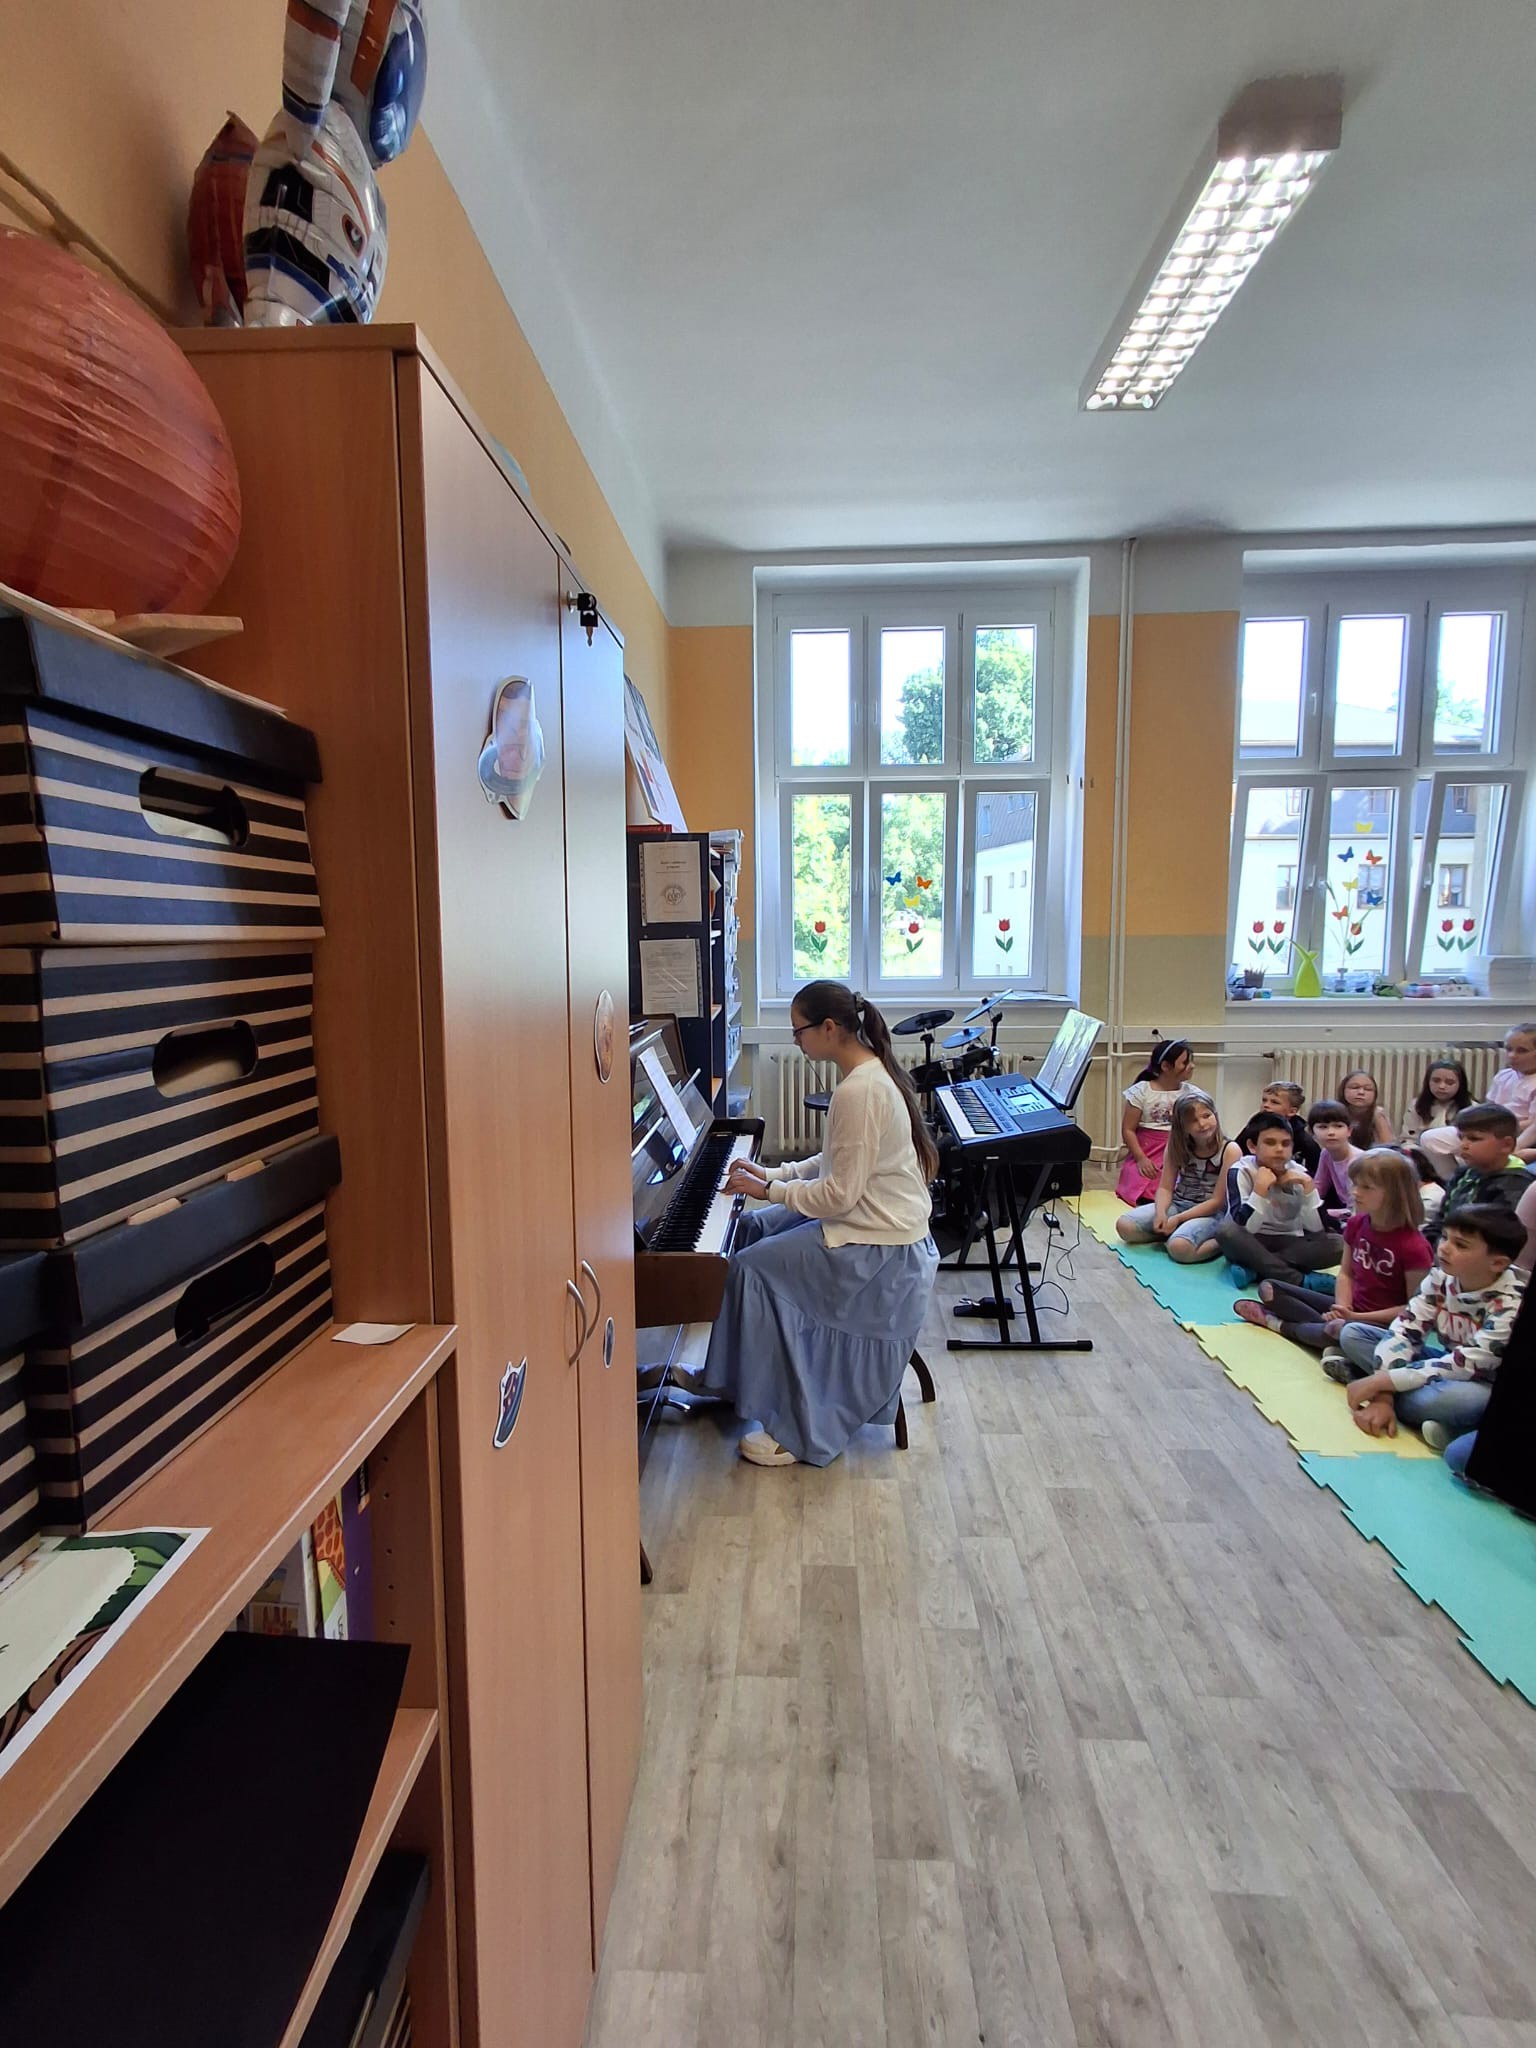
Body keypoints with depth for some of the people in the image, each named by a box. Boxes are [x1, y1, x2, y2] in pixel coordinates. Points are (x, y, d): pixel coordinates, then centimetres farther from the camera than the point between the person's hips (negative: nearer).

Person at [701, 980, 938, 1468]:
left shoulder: (859, 1091, -26)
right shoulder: (870, 1072, 6)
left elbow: (840, 1194, -25)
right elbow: (837, 1164, 14)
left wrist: (769, 1190, -13)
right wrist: (772, 1174, 6)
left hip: (881, 1247, -11)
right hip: (880, 1220, 11)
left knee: (753, 1269, -11)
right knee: (754, 1228, 13)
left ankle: (798, 1432, -1)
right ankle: (737, 1379, 24)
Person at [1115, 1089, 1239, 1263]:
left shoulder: (1230, 1151, -13)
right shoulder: (1177, 1145, 0)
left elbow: (1217, 1201, -13)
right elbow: (1165, 1188, 0)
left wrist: (1178, 1219, -19)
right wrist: (1161, 1213, -22)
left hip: (1211, 1212, -5)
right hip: (1177, 1205, 5)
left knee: (1180, 1247, -35)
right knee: (1124, 1225, -16)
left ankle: (1222, 1241, -8)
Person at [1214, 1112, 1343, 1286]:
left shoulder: (1299, 1173, -5)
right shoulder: (1241, 1171, -14)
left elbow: (1317, 1229, -13)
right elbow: (1243, 1228, -24)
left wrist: (1308, 1185, -20)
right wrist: (1260, 1187, -31)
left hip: (1289, 1243, 3)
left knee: (1338, 1244, -22)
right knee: (1227, 1231, -34)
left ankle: (1253, 1267, -25)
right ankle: (1301, 1280, -29)